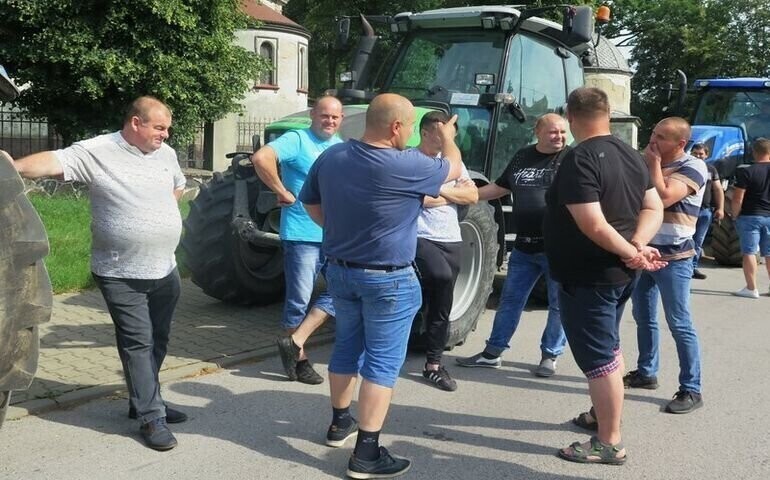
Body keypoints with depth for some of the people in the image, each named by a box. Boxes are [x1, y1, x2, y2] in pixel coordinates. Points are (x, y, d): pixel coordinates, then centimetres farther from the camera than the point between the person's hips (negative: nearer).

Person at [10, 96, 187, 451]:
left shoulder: (166, 154, 7)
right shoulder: (96, 152, -13)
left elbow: (178, 186, 26)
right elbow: (54, 162, -27)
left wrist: (159, 211, 11)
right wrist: (13, 167, -43)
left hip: (165, 271, 7)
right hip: (122, 275, -6)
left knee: (157, 341, 15)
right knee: (137, 343, -4)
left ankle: (144, 401, 32)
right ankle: (150, 418, 4)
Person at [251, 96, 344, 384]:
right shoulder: (297, 140, -10)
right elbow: (261, 158, -26)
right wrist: (283, 193, -20)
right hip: (302, 234, -7)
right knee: (299, 300, 2)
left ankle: (295, 342, 7)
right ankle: (299, 359, 16)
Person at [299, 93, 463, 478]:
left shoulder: (330, 157, -2)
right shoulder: (407, 166, -20)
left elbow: (311, 204, 12)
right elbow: (453, 169, -1)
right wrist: (447, 137, 19)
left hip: (339, 269, 7)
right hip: (387, 279, -6)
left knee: (347, 347, 22)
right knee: (382, 361, 1)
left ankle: (340, 423, 37)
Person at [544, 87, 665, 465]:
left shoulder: (579, 160, -21)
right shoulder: (630, 155, 7)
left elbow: (593, 225, -28)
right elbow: (653, 209, 8)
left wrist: (628, 252, -15)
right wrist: (638, 245, -8)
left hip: (588, 276, -10)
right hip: (618, 274, 10)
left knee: (597, 357, -2)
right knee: (608, 347, 23)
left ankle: (609, 443, 6)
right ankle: (603, 413, 39)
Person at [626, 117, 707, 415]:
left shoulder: (692, 167, -11)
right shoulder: (650, 163, 12)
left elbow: (664, 198, -25)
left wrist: (654, 165, -16)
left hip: (673, 257, -8)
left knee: (679, 324, -6)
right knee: (643, 317, 15)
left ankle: (691, 390, 0)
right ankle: (646, 372, 30)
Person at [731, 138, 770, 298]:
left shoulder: (747, 171, -13)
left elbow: (737, 199, -15)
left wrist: (735, 215, -1)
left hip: (750, 216, -4)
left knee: (749, 252, 1)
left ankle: (751, 289, 2)